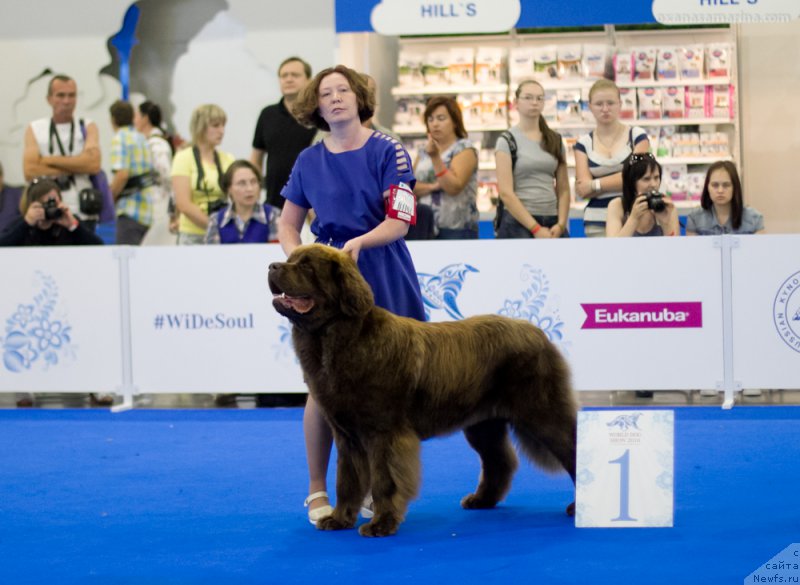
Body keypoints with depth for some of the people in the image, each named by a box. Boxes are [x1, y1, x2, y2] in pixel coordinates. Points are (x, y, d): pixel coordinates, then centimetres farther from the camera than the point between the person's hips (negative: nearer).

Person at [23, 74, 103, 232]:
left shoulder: (87, 127, 10)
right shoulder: (34, 130, 9)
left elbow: (93, 163, -8)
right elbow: (30, 172, -5)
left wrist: (49, 160, -7)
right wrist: (75, 167, -7)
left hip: (83, 215, 0)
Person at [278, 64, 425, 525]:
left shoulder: (387, 152, -3)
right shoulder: (309, 161, 6)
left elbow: (400, 221, -9)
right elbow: (288, 226, 13)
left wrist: (360, 242, -26)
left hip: (385, 283, -1)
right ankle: (317, 491, 4)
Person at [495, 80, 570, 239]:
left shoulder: (555, 140, 13)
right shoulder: (507, 141, 0)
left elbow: (563, 189, 12)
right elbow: (506, 193, -8)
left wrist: (561, 224, -4)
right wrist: (535, 228, -13)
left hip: (552, 222, 4)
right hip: (518, 222, -4)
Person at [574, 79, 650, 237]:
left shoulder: (637, 136, 6)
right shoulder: (584, 143, 9)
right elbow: (583, 190, 0)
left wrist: (595, 185, -3)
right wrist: (619, 181, -5)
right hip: (597, 222, 1)